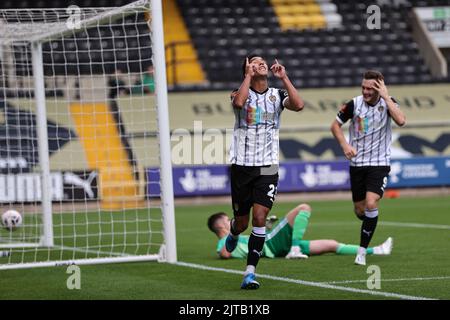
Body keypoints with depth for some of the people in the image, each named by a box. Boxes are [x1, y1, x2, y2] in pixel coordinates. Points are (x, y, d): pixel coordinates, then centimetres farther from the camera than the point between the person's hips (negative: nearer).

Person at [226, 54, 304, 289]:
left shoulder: (277, 95, 5)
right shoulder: (241, 92, -1)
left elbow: (298, 105, -15)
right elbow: (238, 102, -27)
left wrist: (284, 78, -11)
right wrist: (248, 76, -16)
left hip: (267, 166, 1)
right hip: (242, 165, 0)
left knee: (259, 218, -13)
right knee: (242, 221, 9)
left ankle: (250, 272, -11)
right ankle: (233, 234, 48)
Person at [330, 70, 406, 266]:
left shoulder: (388, 103, -8)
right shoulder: (354, 104, -6)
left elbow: (401, 121, -27)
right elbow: (335, 125, 7)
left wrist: (386, 97, -26)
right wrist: (344, 145, -8)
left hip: (380, 163, -2)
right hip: (357, 163, 2)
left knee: (371, 205, -20)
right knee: (359, 210, 8)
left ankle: (362, 251, -11)